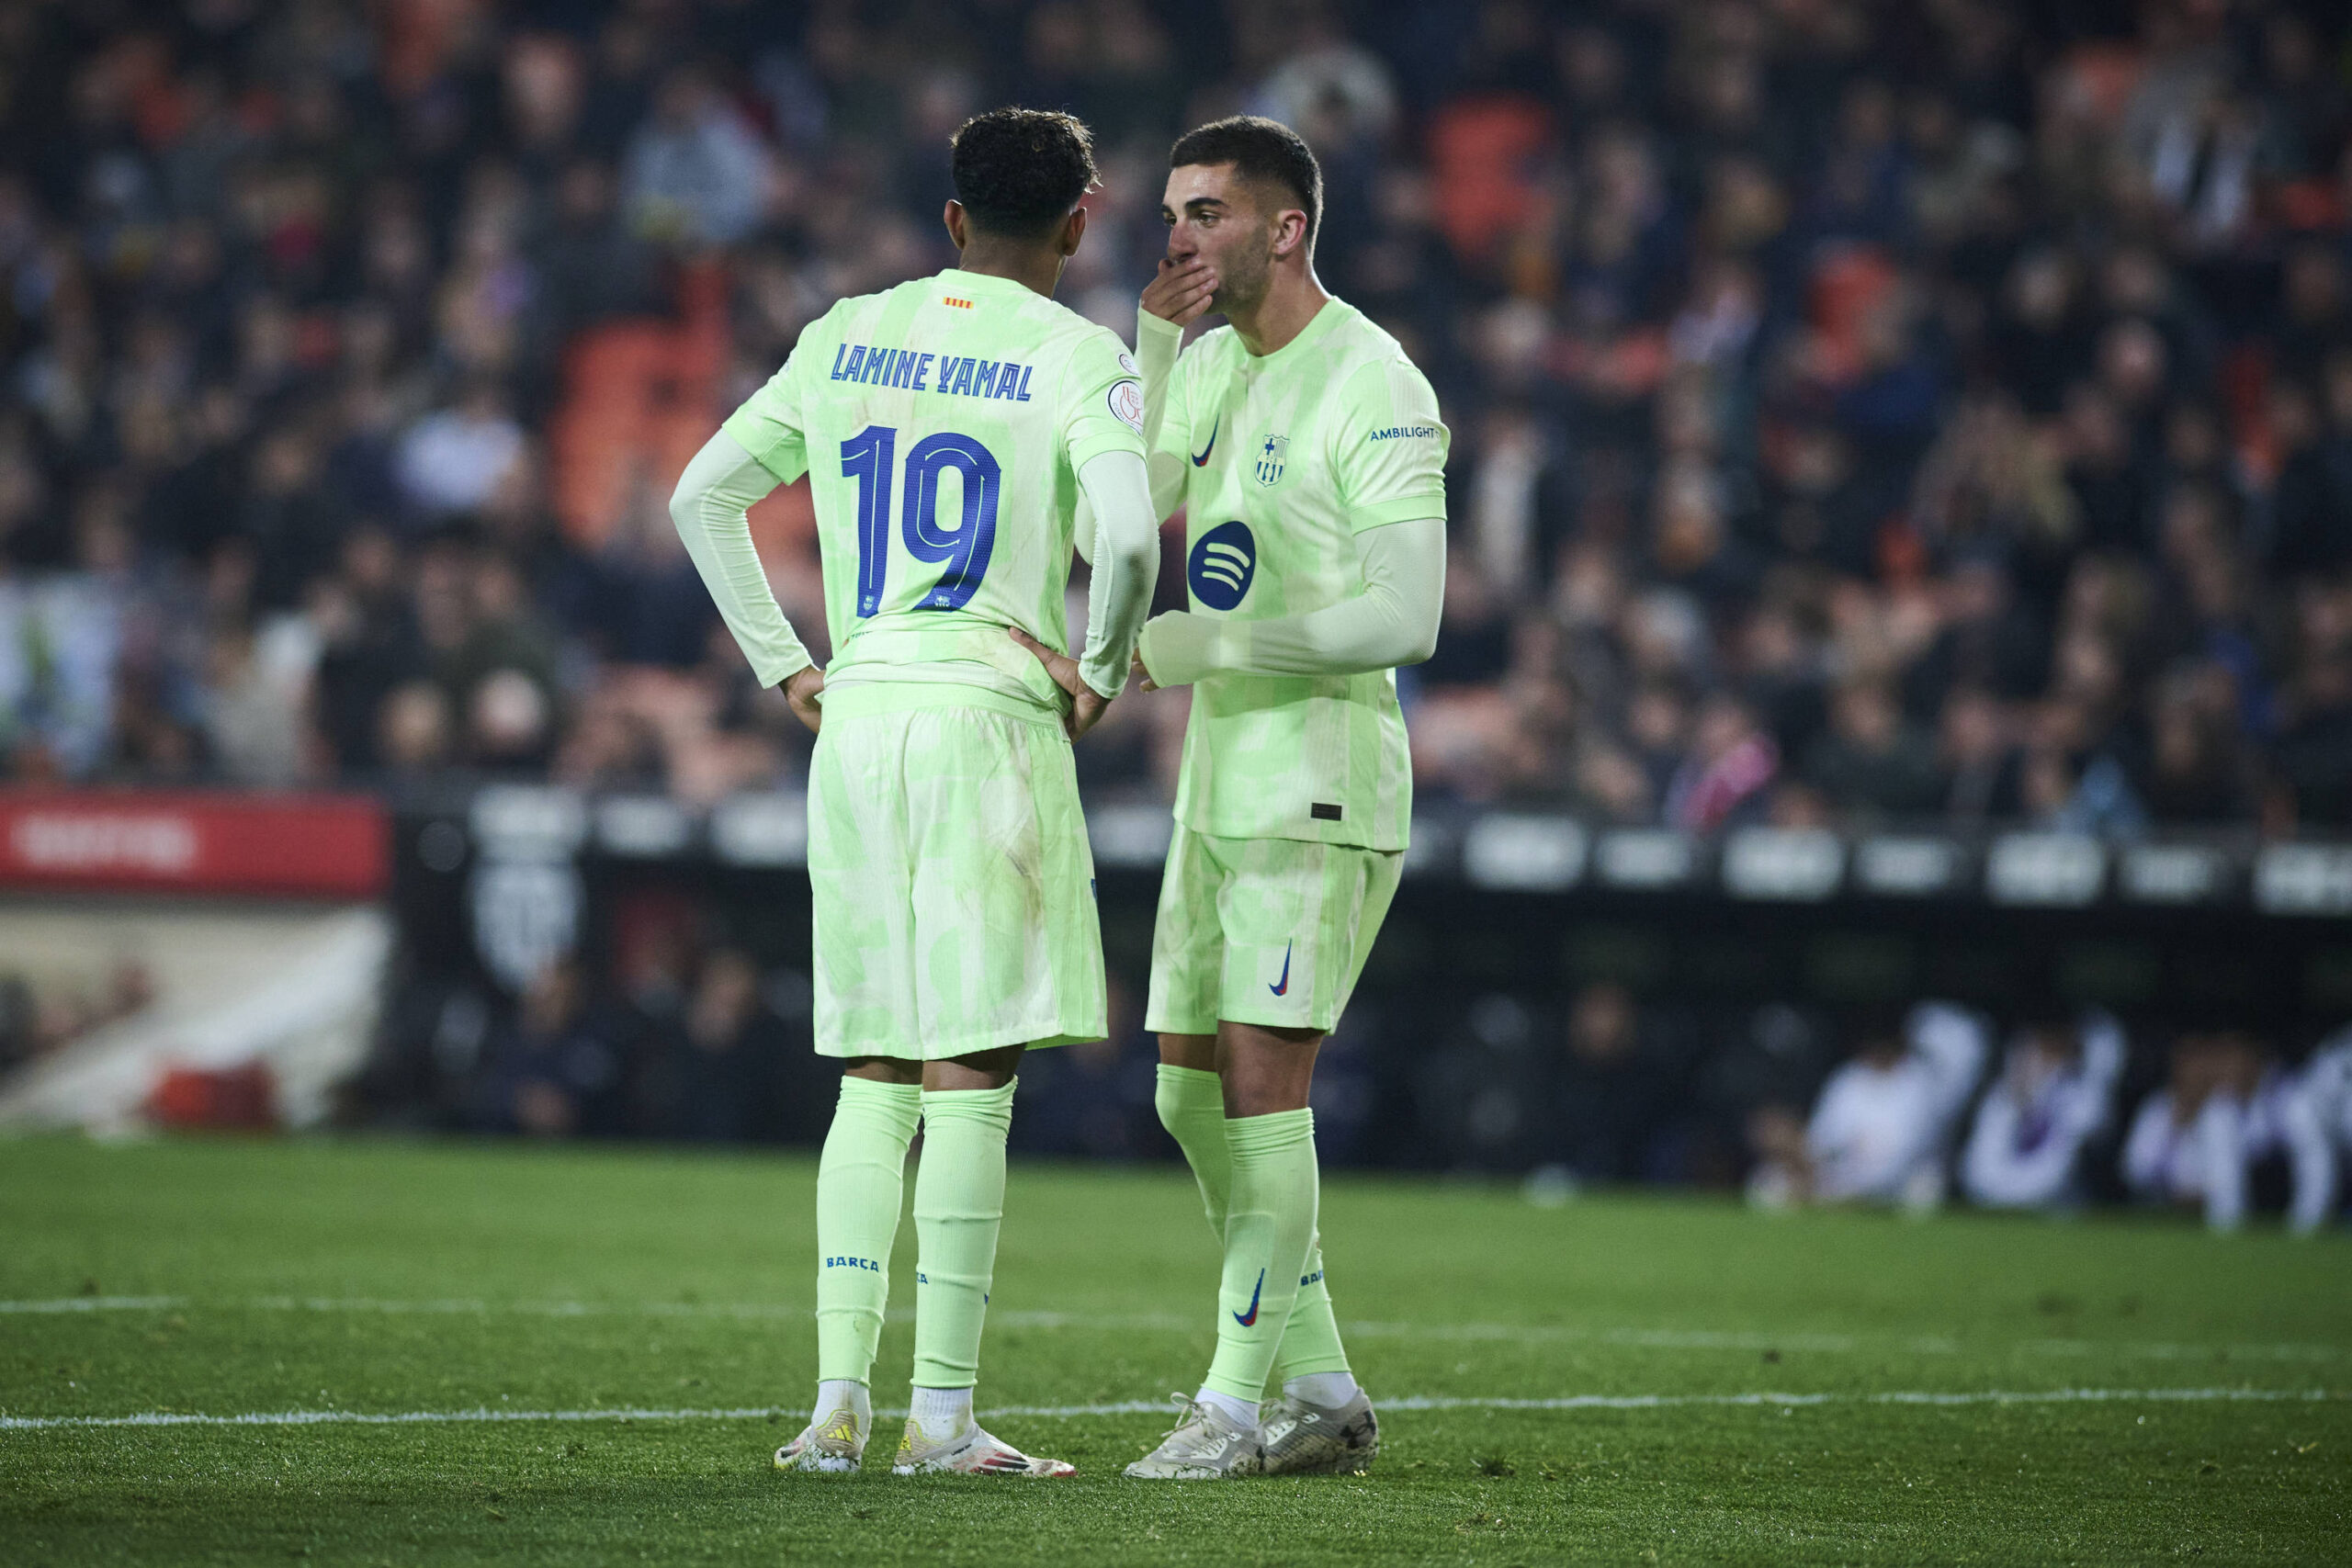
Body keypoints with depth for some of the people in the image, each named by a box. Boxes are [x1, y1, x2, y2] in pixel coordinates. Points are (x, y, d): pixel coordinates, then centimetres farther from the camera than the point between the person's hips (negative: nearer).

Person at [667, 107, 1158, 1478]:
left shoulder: (848, 338, 13)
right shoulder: (1081, 361, -3)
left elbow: (705, 496, 15)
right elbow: (1128, 540, -18)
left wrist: (784, 666, 17)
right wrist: (1105, 671, -1)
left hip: (858, 715, 5)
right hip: (990, 715, -5)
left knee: (874, 1079, 10)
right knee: (970, 1078, -3)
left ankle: (839, 1398, 6)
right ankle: (942, 1415, -5)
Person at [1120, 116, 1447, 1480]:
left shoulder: (1372, 388, -13)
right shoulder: (1213, 367, 14)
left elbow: (1405, 618, -19)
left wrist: (1199, 647, -19)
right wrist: (1156, 334, -2)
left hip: (1322, 777, -9)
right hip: (1220, 774, 9)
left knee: (1262, 1079, -13)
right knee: (1192, 1094, 9)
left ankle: (1239, 1405, -10)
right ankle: (1323, 1392, 17)